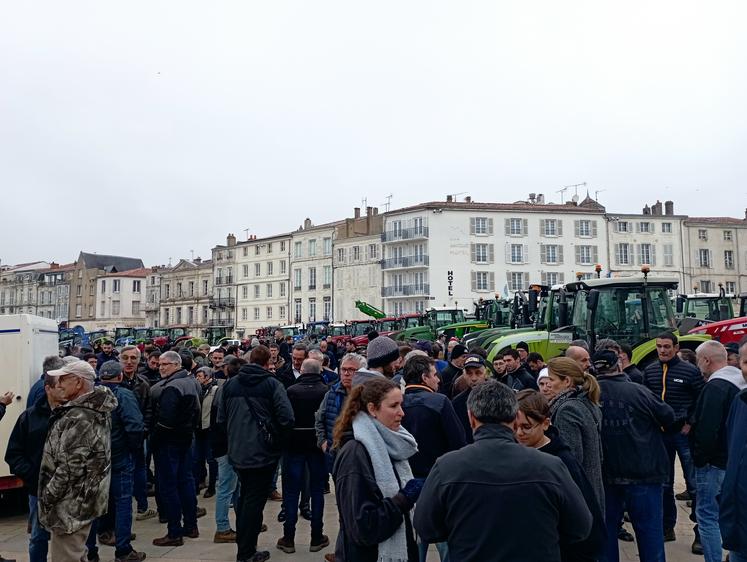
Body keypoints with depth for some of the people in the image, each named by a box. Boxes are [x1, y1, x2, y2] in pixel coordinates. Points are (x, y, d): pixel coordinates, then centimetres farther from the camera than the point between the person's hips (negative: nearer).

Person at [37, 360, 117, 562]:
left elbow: (69, 467, -25)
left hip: (71, 502, -10)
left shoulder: (79, 417, -24)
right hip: (87, 496, 10)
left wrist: (47, 496, -15)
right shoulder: (97, 408, 7)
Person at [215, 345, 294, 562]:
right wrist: (277, 443, -4)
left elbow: (220, 421, 5)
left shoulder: (229, 384, 4)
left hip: (237, 453, 5)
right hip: (262, 453, -5)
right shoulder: (271, 383, -10)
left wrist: (232, 441, 15)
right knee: (254, 501, 5)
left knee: (244, 497, 21)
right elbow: (287, 419, -18)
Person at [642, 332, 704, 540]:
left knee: (694, 483, 3)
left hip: (684, 433, -4)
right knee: (664, 484, 12)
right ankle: (667, 528, 23)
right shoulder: (649, 371, 6)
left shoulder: (690, 371, -6)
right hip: (659, 434, 4)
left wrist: (691, 424, -11)